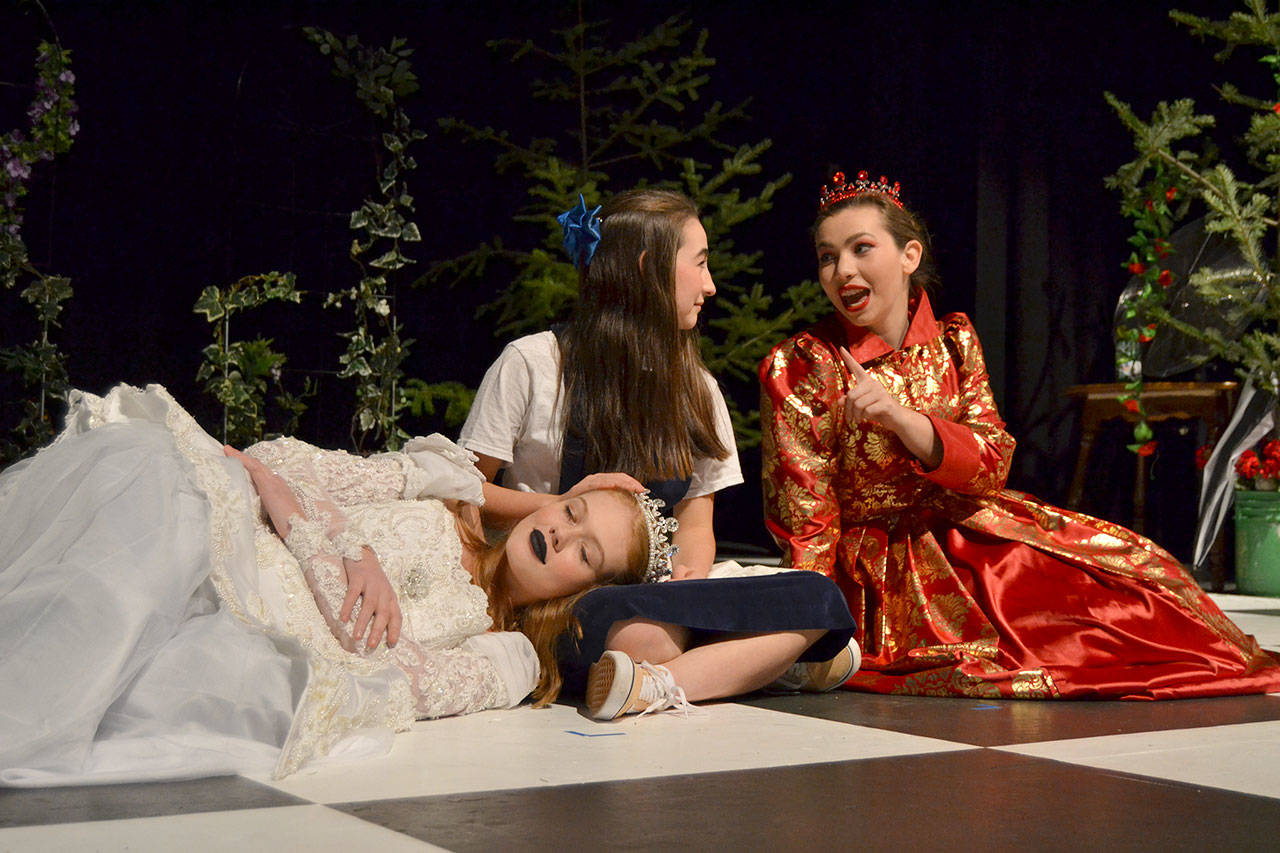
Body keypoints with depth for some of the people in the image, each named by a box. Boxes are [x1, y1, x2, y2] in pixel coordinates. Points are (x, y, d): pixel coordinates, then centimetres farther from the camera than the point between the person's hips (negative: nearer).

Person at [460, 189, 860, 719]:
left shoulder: (696, 389, 18)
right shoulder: (533, 363, 1)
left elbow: (696, 520, 13)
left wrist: (687, 574, -11)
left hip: (657, 596, 6)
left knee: (817, 599, -24)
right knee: (648, 633, -42)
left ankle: (660, 685, -33)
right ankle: (758, 660, -19)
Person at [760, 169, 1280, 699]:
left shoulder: (953, 342, 5)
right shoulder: (799, 368, -9)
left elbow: (992, 464, -7)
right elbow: (805, 524, -9)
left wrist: (899, 417, -24)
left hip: (969, 534, 5)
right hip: (880, 572, -5)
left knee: (1126, 563, -10)